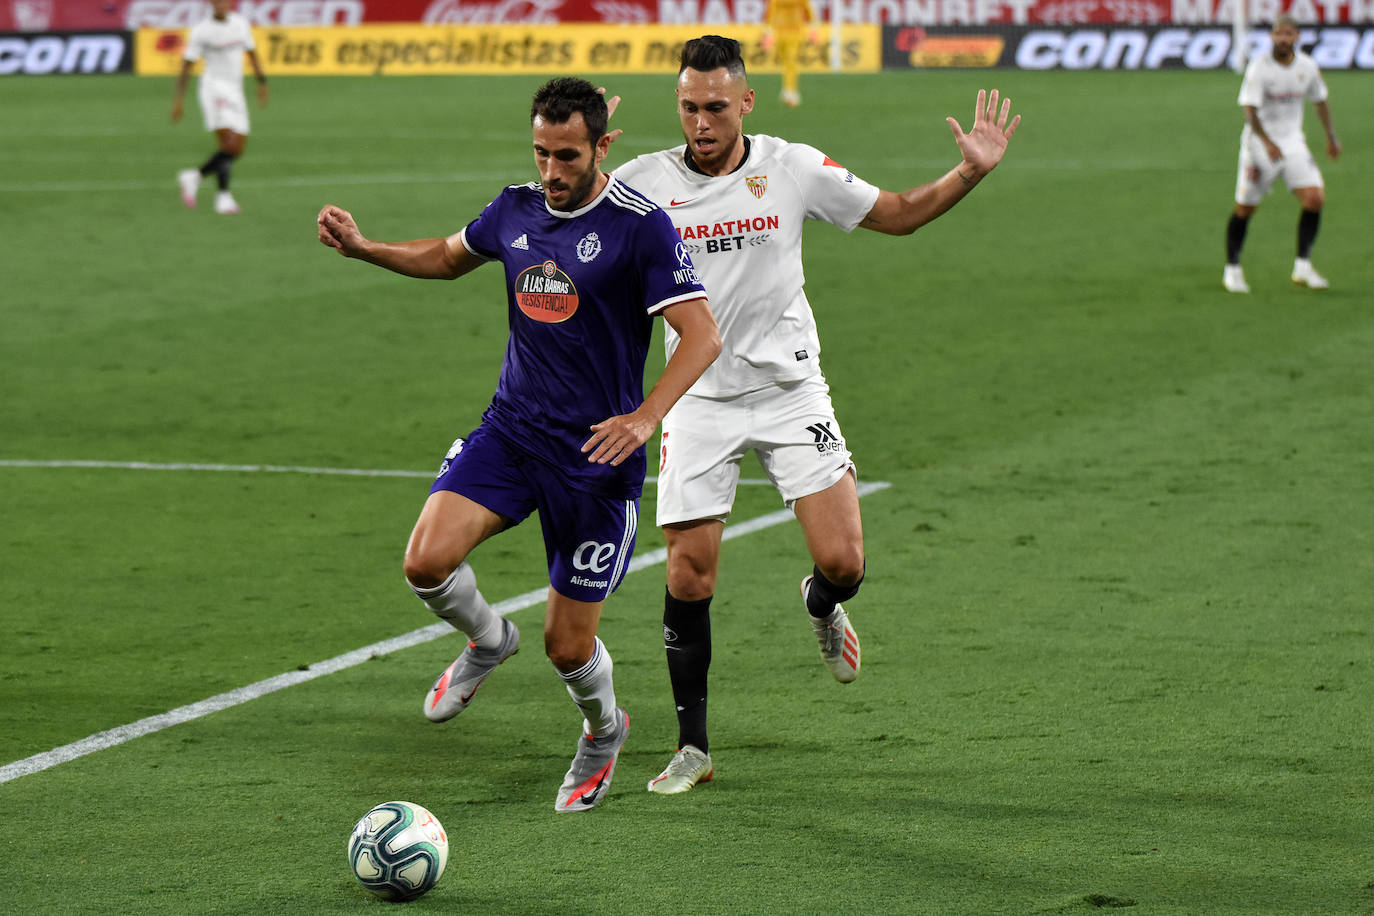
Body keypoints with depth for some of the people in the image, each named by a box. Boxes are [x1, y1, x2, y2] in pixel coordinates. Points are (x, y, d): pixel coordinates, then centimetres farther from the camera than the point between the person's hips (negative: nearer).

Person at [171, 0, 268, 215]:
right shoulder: (201, 30, -6)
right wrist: (179, 99, -8)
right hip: (214, 89, -7)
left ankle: (194, 176, 17)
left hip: (235, 92, 7)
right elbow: (186, 66, -3)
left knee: (237, 149, 3)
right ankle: (223, 196, -19)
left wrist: (262, 82, 17)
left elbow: (251, 52, 23)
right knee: (228, 143, -22)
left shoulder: (240, 22, 10)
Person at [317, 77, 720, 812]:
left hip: (594, 453, -4)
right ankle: (487, 641, 14)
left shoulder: (640, 227, -14)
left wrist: (644, 418, -32)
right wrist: (362, 248, 12)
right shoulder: (515, 211, 4)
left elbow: (702, 335, -18)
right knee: (426, 561, -20)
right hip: (511, 429, 4)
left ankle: (603, 731, 37)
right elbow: (448, 257, 25)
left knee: (568, 647, 2)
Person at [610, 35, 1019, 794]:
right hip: (699, 398, 0)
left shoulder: (795, 169, -5)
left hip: (789, 390, 0)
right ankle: (692, 748, 10)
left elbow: (897, 214, 6)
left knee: (843, 563, -10)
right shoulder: (641, 182, -6)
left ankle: (822, 605, 30)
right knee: (689, 577, -4)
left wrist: (971, 172, -10)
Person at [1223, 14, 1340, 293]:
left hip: (1293, 142, 4)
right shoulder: (1259, 66, -15)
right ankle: (1232, 270, 17)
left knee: (1315, 198, -12)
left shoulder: (1307, 66, 0)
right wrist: (1267, 143, -34)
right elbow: (1250, 110, -21)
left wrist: (1331, 137, 24)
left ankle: (1302, 267, -4)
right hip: (1260, 142, -4)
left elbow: (1320, 101, 18)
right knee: (1245, 208, 1)